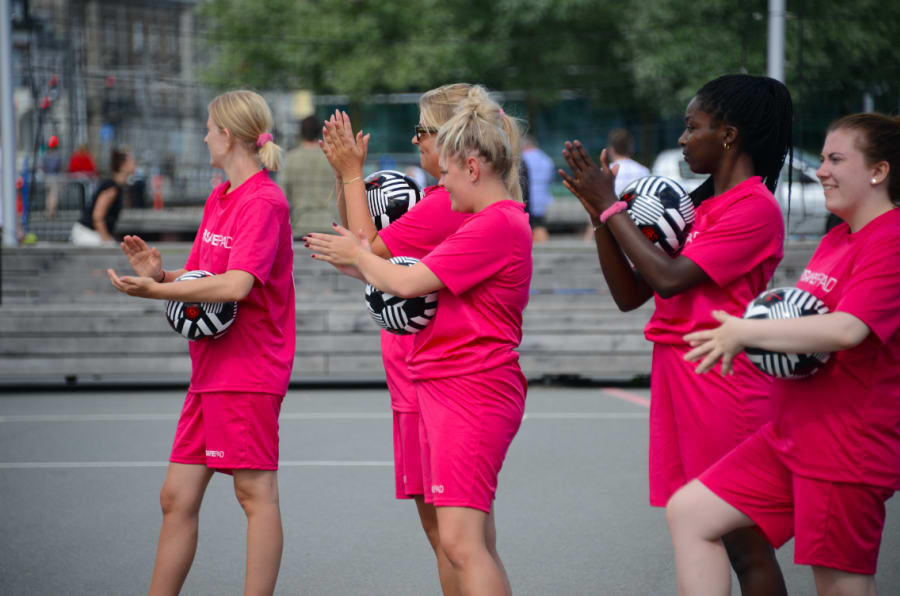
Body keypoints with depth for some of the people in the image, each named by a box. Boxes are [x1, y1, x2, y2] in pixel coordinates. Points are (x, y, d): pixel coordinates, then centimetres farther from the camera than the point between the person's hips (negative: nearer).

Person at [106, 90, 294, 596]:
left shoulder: (264, 201, -12)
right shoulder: (220, 197, 16)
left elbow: (236, 285, -23)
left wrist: (158, 290, -26)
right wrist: (160, 274, -2)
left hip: (247, 368, -9)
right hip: (211, 366, 9)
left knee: (255, 492, -4)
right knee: (178, 496, 9)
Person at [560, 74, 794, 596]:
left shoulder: (756, 207, -10)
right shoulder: (699, 206, 16)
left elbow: (670, 277, -18)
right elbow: (630, 294, 14)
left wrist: (611, 205, -10)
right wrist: (600, 215, 2)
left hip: (724, 381, -9)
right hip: (675, 374, 9)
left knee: (745, 543, -4)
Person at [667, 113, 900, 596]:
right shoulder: (837, 239, 15)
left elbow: (846, 330, -29)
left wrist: (745, 332, -20)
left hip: (847, 449, -10)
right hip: (790, 437, 10)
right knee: (689, 512, 5)